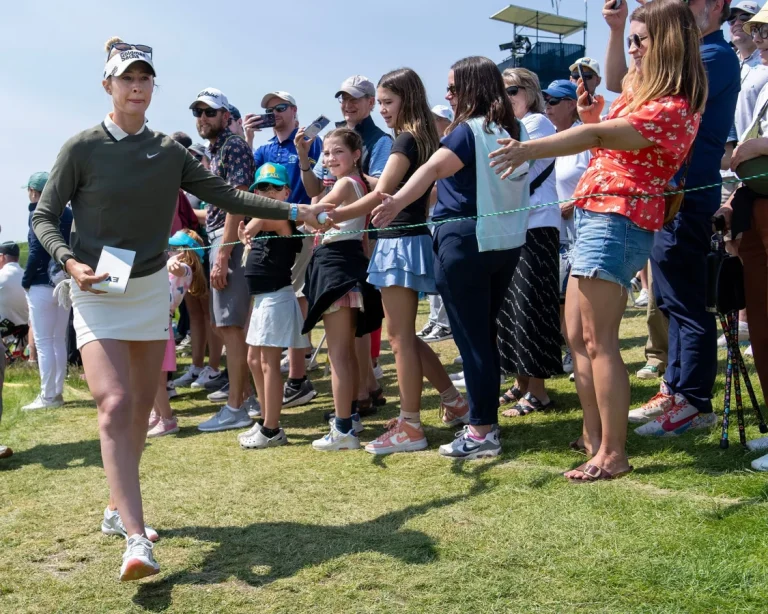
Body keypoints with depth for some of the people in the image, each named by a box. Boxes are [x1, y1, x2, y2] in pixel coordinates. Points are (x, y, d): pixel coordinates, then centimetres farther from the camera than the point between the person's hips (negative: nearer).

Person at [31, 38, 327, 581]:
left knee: (141, 408, 10)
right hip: (97, 293, -4)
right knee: (115, 404, -18)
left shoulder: (169, 152, 2)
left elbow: (227, 196, 3)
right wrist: (70, 261, -21)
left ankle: (118, 509, 29)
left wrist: (294, 212, -2)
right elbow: (44, 216, -3)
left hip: (151, 289, 5)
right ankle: (137, 540, -23)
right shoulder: (83, 148, -8)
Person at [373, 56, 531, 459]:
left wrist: (397, 203, -44)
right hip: (507, 241, 8)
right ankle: (486, 417, 25)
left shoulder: (469, 130, -11)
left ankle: (483, 430, 3)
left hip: (465, 240, -8)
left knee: (470, 336, -1)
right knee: (485, 331, 17)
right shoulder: (516, 130, 11)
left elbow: (432, 169, -30)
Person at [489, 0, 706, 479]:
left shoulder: (671, 108, -15)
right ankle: (595, 438, 20)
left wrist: (530, 149, -39)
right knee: (578, 337, 11)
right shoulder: (640, 90, 17)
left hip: (617, 220, -10)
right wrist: (593, 111, 7)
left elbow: (600, 135, -30)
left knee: (598, 340, -11)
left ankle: (613, 455, -6)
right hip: (596, 218, 10)